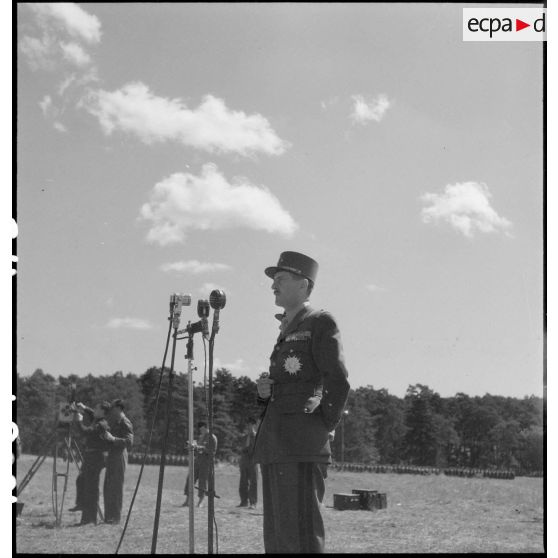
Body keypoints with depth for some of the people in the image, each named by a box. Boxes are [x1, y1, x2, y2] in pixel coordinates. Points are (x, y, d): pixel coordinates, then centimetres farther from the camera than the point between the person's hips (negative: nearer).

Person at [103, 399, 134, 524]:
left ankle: (116, 518, -2)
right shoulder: (113, 420, 16)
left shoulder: (125, 423, -12)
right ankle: (109, 516, 15)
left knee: (116, 487, -6)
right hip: (111, 456, 9)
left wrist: (112, 439, -26)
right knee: (107, 488, 10)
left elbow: (129, 442, -21)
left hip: (119, 456, -9)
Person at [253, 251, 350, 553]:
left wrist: (322, 428, -9)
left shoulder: (321, 322, -2)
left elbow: (338, 383, -11)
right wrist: (264, 390, 6)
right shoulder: (287, 331, 23)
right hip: (274, 447, 9)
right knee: (277, 538, 9)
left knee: (300, 537, -10)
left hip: (302, 447, -9)